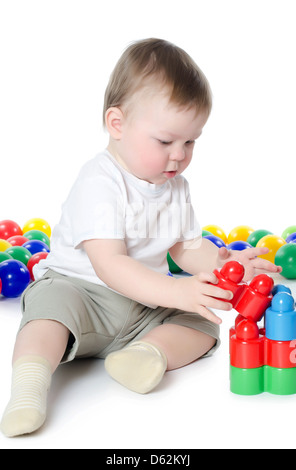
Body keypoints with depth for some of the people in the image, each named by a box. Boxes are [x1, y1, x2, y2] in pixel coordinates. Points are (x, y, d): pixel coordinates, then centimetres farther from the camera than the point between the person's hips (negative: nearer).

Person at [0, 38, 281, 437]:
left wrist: (226, 263, -11)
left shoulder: (175, 186, 5)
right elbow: (108, 265, -29)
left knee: (203, 324, -10)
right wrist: (176, 291, -40)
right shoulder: (99, 182, -21)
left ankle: (148, 353, -32)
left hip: (144, 305, 6)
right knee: (51, 303, -35)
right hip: (77, 286, -6)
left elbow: (187, 246, 11)